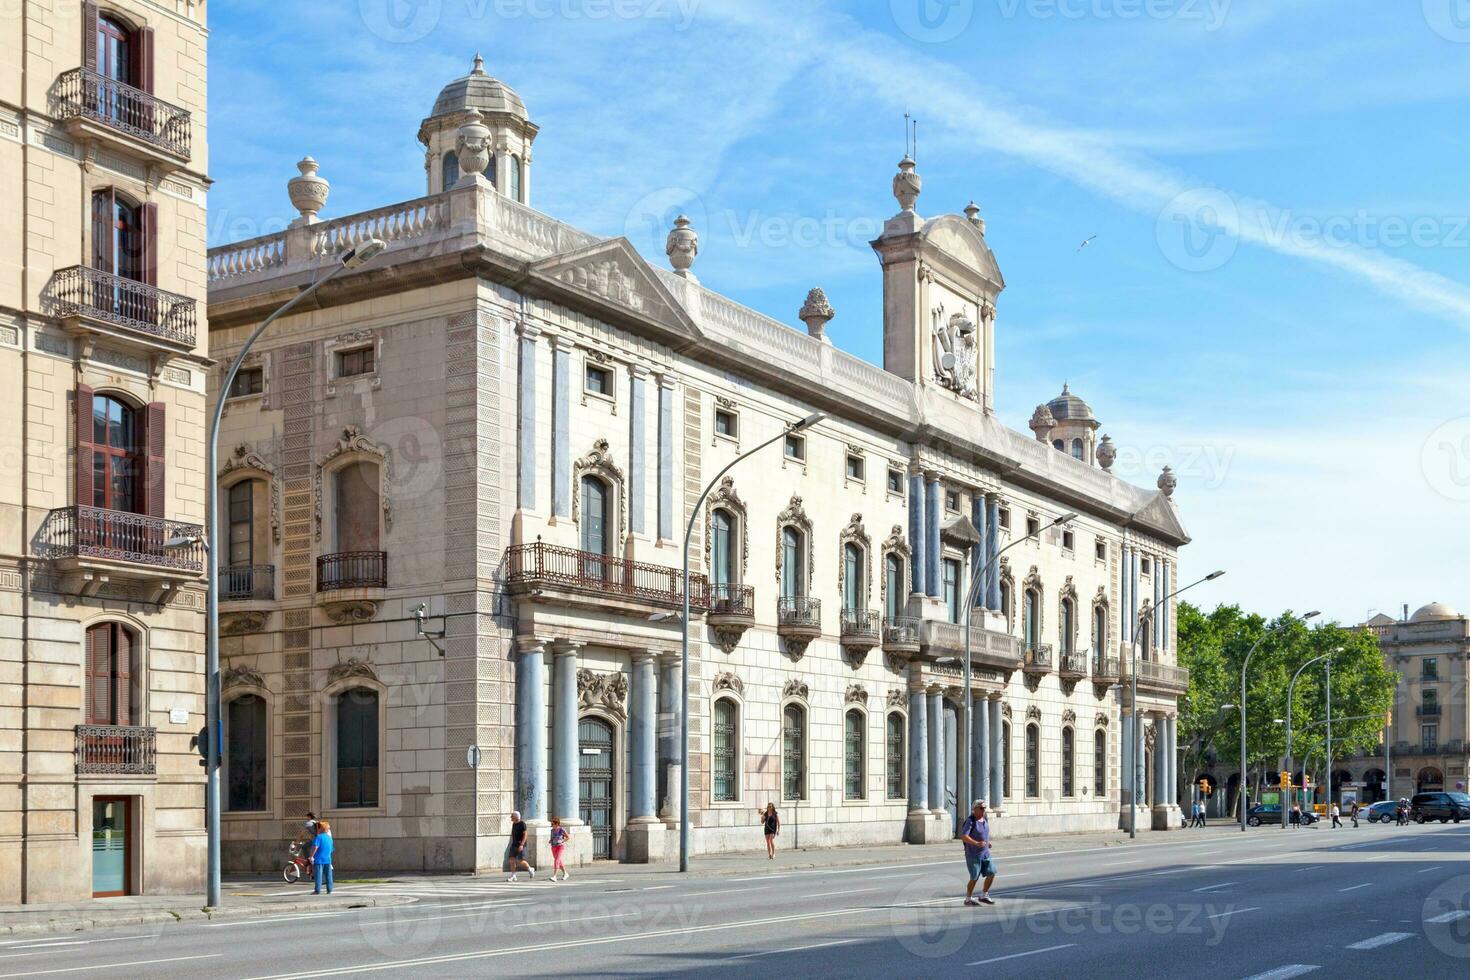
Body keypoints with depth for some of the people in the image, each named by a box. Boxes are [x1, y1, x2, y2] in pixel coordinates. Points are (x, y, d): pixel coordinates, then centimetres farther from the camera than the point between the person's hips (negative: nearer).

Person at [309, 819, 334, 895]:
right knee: (328, 875, 9)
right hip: (328, 859, 6)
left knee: (318, 875, -3)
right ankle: (329, 890, 10)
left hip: (319, 859, -6)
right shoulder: (329, 838, 12)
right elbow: (332, 849, 19)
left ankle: (318, 890, -5)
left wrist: (312, 856, -16)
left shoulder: (318, 837, -9)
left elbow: (315, 847, -22)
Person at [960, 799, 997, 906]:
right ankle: (968, 899, 15)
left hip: (985, 853, 7)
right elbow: (963, 836, -27)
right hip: (973, 854, -7)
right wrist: (977, 843, -35)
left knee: (991, 873, 1)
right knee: (974, 878, -2)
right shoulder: (970, 821, -17)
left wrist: (987, 842, 9)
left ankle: (984, 896, 16)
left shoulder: (985, 819, 6)